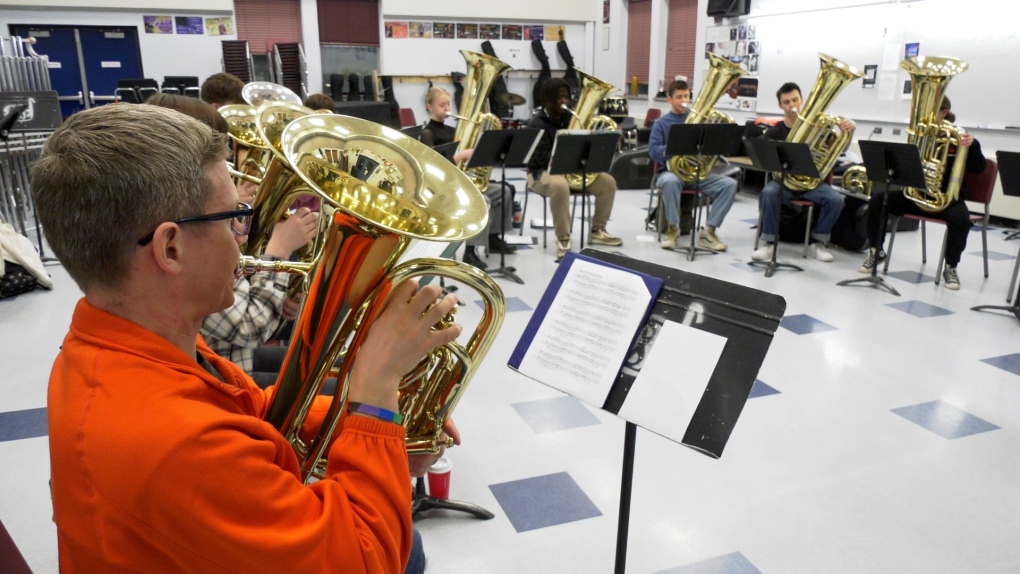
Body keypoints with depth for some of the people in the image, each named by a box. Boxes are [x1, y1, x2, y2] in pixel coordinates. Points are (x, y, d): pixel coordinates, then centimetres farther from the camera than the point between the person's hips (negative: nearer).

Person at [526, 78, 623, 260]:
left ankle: (597, 231, 6)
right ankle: (563, 240, -30)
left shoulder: (570, 117, 10)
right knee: (560, 185, -42)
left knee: (608, 182, -8)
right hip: (543, 171, -7)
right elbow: (542, 157, -22)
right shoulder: (537, 123, -12)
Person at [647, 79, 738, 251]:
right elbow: (653, 151, -9)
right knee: (670, 182, -39)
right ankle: (673, 228, -19)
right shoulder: (661, 123, 5)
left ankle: (708, 231, -13)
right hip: (671, 170, -3)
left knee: (730, 184, -19)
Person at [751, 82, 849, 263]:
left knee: (836, 199, -25)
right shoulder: (774, 132, 2)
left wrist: (847, 129, -20)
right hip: (784, 180, -1)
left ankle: (818, 242, -4)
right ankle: (769, 243, -22)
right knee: (768, 193, -34)